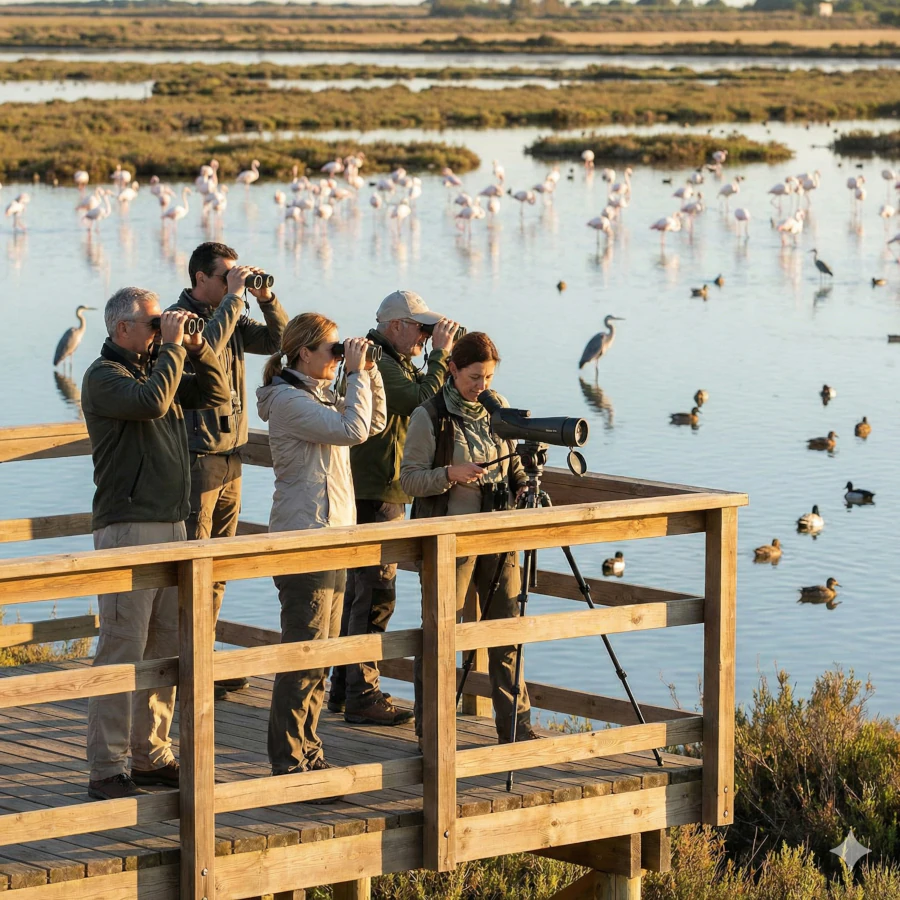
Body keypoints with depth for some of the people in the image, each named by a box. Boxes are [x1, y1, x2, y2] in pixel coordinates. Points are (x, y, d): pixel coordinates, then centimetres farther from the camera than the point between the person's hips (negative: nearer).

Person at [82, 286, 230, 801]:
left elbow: (217, 394, 20)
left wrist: (195, 348, 6)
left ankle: (153, 757, 18)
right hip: (128, 528, -9)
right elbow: (151, 402, -26)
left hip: (172, 526, 9)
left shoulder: (157, 370, 17)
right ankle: (108, 770, -7)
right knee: (123, 651, -9)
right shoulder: (105, 377, -8)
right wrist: (172, 348, -15)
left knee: (167, 650, 11)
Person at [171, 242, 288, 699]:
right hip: (195, 459, -8)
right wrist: (233, 298, -23)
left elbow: (280, 340, 12)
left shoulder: (231, 318, 13)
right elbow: (204, 349, -29)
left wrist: (266, 298, -3)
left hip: (229, 459, 8)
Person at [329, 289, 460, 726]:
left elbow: (419, 391, 16)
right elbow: (420, 400, -28)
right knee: (375, 595, -9)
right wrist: (440, 354, -20)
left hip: (377, 491, 11)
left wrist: (441, 359, 4)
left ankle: (344, 688, 23)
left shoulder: (391, 361, 17)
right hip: (375, 494, -11)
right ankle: (362, 696, -7)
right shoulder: (375, 361, -17)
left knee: (360, 590, 16)